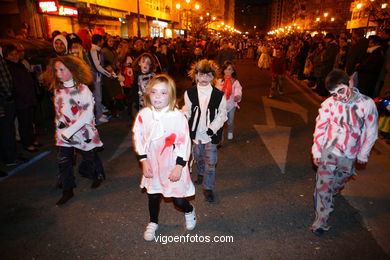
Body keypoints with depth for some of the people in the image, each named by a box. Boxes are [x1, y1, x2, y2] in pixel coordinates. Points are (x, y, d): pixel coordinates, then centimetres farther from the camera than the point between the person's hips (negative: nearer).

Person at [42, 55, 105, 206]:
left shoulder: (82, 89, -14)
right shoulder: (57, 89, 5)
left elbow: (88, 113, -19)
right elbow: (58, 111, 15)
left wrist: (70, 131, -21)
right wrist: (60, 128, 4)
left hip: (84, 131, -5)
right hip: (64, 133, 5)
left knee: (90, 157, 9)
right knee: (63, 161, 2)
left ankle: (99, 176, 39)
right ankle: (67, 191, 17)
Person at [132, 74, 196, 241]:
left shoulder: (178, 116, -16)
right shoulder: (143, 115, -8)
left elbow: (185, 142, -12)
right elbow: (138, 138, -1)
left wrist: (179, 166, -13)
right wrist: (143, 161, -3)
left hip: (173, 166, -3)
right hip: (152, 165, 3)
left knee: (178, 199, 3)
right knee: (153, 196, 20)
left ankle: (189, 211, 40)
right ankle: (153, 223, 48)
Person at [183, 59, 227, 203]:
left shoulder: (219, 95, -9)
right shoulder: (189, 93, -4)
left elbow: (222, 114, -4)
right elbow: (187, 111, 3)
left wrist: (212, 128, -16)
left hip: (210, 133, -2)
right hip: (195, 132, 2)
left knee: (211, 161, 0)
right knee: (198, 157, 21)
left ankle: (208, 188, 16)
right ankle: (201, 174, 52)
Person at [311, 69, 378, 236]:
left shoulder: (367, 104, -12)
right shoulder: (329, 104, -14)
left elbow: (371, 132, 0)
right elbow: (320, 128, -5)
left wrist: (363, 154, 4)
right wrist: (316, 151, -4)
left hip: (349, 156, 2)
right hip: (329, 151, -2)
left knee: (339, 183, 21)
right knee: (324, 184, -1)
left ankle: (326, 199, 50)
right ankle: (321, 220, 12)